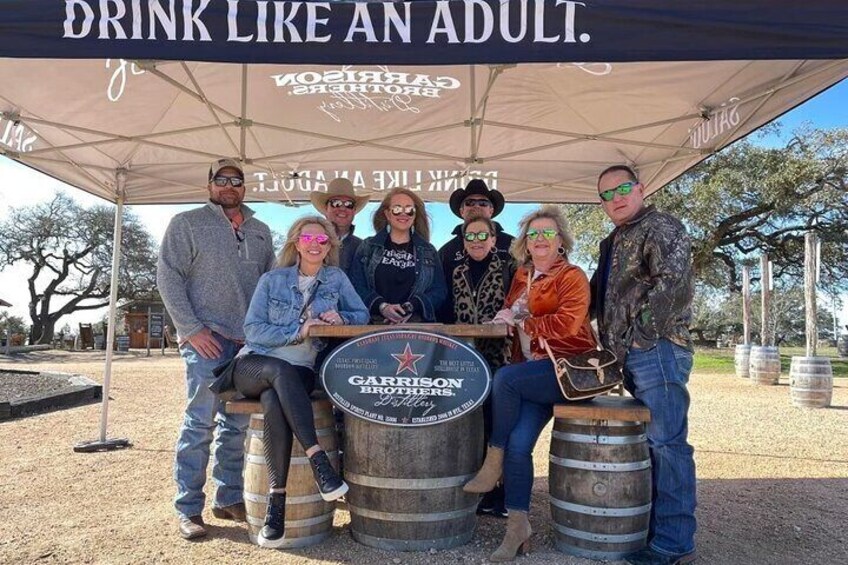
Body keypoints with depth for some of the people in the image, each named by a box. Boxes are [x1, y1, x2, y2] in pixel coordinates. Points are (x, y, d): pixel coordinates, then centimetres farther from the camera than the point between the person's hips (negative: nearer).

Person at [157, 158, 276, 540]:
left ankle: (229, 498, 20)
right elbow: (168, 278, -2)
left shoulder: (260, 231, 17)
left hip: (250, 341, 5)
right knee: (200, 422, -5)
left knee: (238, 423, 8)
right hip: (207, 338, -4)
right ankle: (188, 509, 6)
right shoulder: (187, 223, 5)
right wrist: (191, 329, -10)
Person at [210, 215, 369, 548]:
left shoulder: (337, 278, 10)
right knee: (282, 370, -38)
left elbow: (362, 315, 9)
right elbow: (253, 330, -3)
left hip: (299, 373, 0)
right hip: (254, 365, 0)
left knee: (274, 403, -35)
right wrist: (298, 331, -17)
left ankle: (277, 502, -33)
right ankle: (318, 460, -42)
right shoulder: (272, 280, 6)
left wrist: (340, 318, -13)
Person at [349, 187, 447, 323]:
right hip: (375, 322, 0)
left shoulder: (428, 251, 17)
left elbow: (439, 290, 8)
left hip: (416, 324, 1)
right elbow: (356, 286, 4)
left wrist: (411, 307, -9)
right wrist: (381, 306, -13)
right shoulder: (368, 247, 14)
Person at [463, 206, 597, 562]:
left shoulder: (572, 277, -4)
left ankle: (494, 461, -9)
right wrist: (507, 317, 2)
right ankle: (518, 526, 0)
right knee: (518, 442, -11)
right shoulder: (521, 277, 14)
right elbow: (512, 317, 26)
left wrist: (520, 321, -12)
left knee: (505, 378, -28)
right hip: (534, 371, 6)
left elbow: (566, 324, -19)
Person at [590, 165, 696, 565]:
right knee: (648, 443, 14)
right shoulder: (612, 243, 23)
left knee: (666, 444, -6)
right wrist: (613, 344, 15)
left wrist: (641, 332, -17)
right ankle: (652, 527, 24)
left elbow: (673, 284, -19)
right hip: (631, 356, 9)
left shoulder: (660, 228, -5)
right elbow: (600, 295, 27)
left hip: (657, 352, -9)